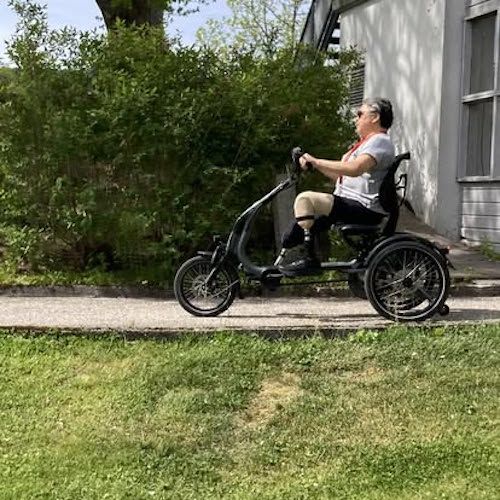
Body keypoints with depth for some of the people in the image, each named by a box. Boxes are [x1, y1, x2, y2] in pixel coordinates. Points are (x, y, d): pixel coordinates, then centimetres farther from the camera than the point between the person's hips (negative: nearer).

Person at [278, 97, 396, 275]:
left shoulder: (380, 141, -11)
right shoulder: (368, 142, 24)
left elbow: (354, 168, -29)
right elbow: (340, 176, 21)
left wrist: (317, 162, -21)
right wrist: (314, 164, 8)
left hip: (363, 209, -11)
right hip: (353, 204, 11)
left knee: (305, 199, -21)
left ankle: (309, 259, -17)